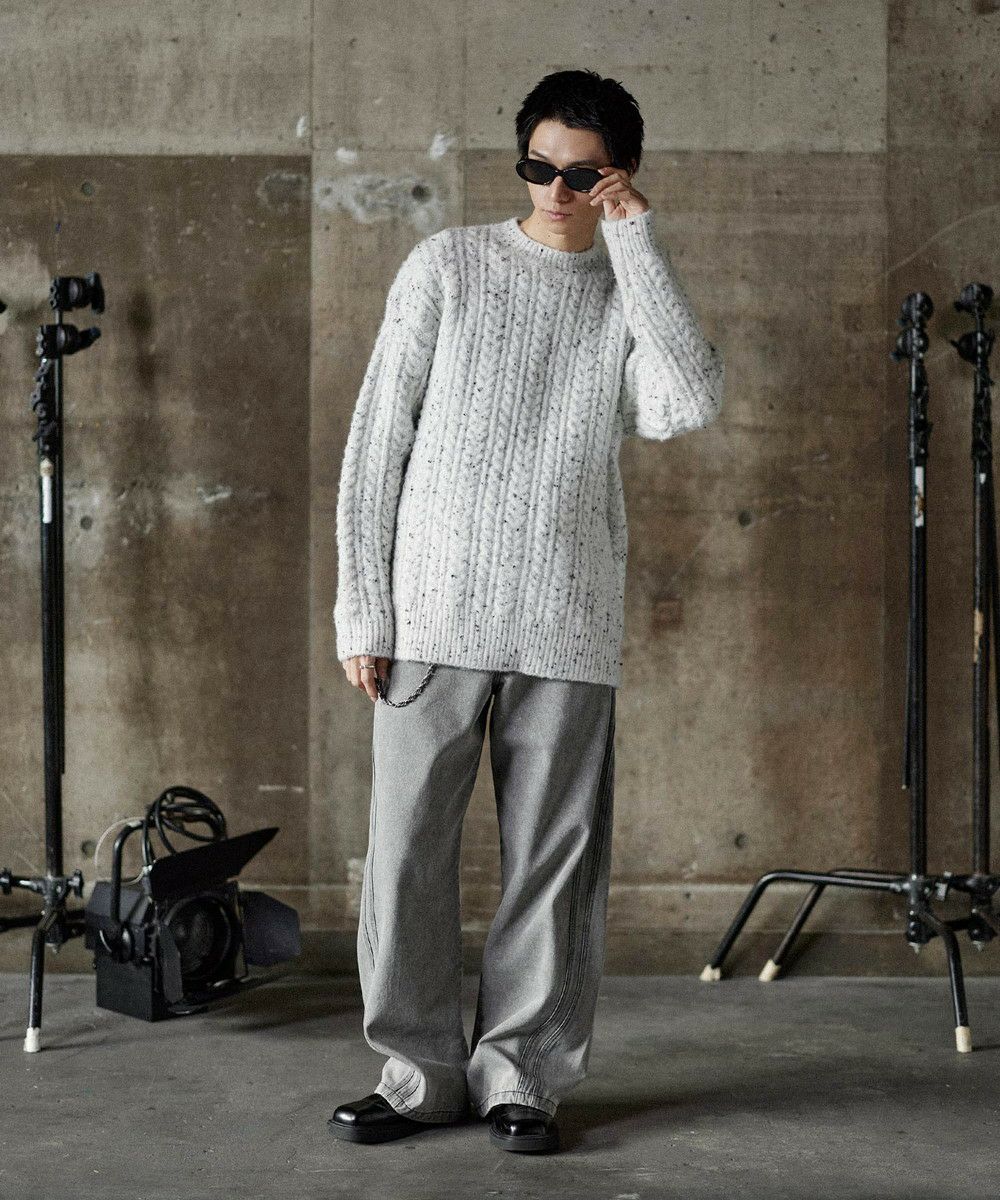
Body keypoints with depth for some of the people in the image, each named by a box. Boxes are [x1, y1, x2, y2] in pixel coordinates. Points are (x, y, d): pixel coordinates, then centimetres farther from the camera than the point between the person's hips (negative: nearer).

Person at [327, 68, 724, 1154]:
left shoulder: (633, 297, 9)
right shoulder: (447, 266, 7)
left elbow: (691, 404, -13)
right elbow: (377, 441, 4)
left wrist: (635, 243, -8)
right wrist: (362, 607, -2)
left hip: (568, 630, 1)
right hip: (433, 615, 0)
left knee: (553, 858, 3)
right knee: (407, 849, 1)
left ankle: (519, 1071, 16)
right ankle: (422, 1070, 15)